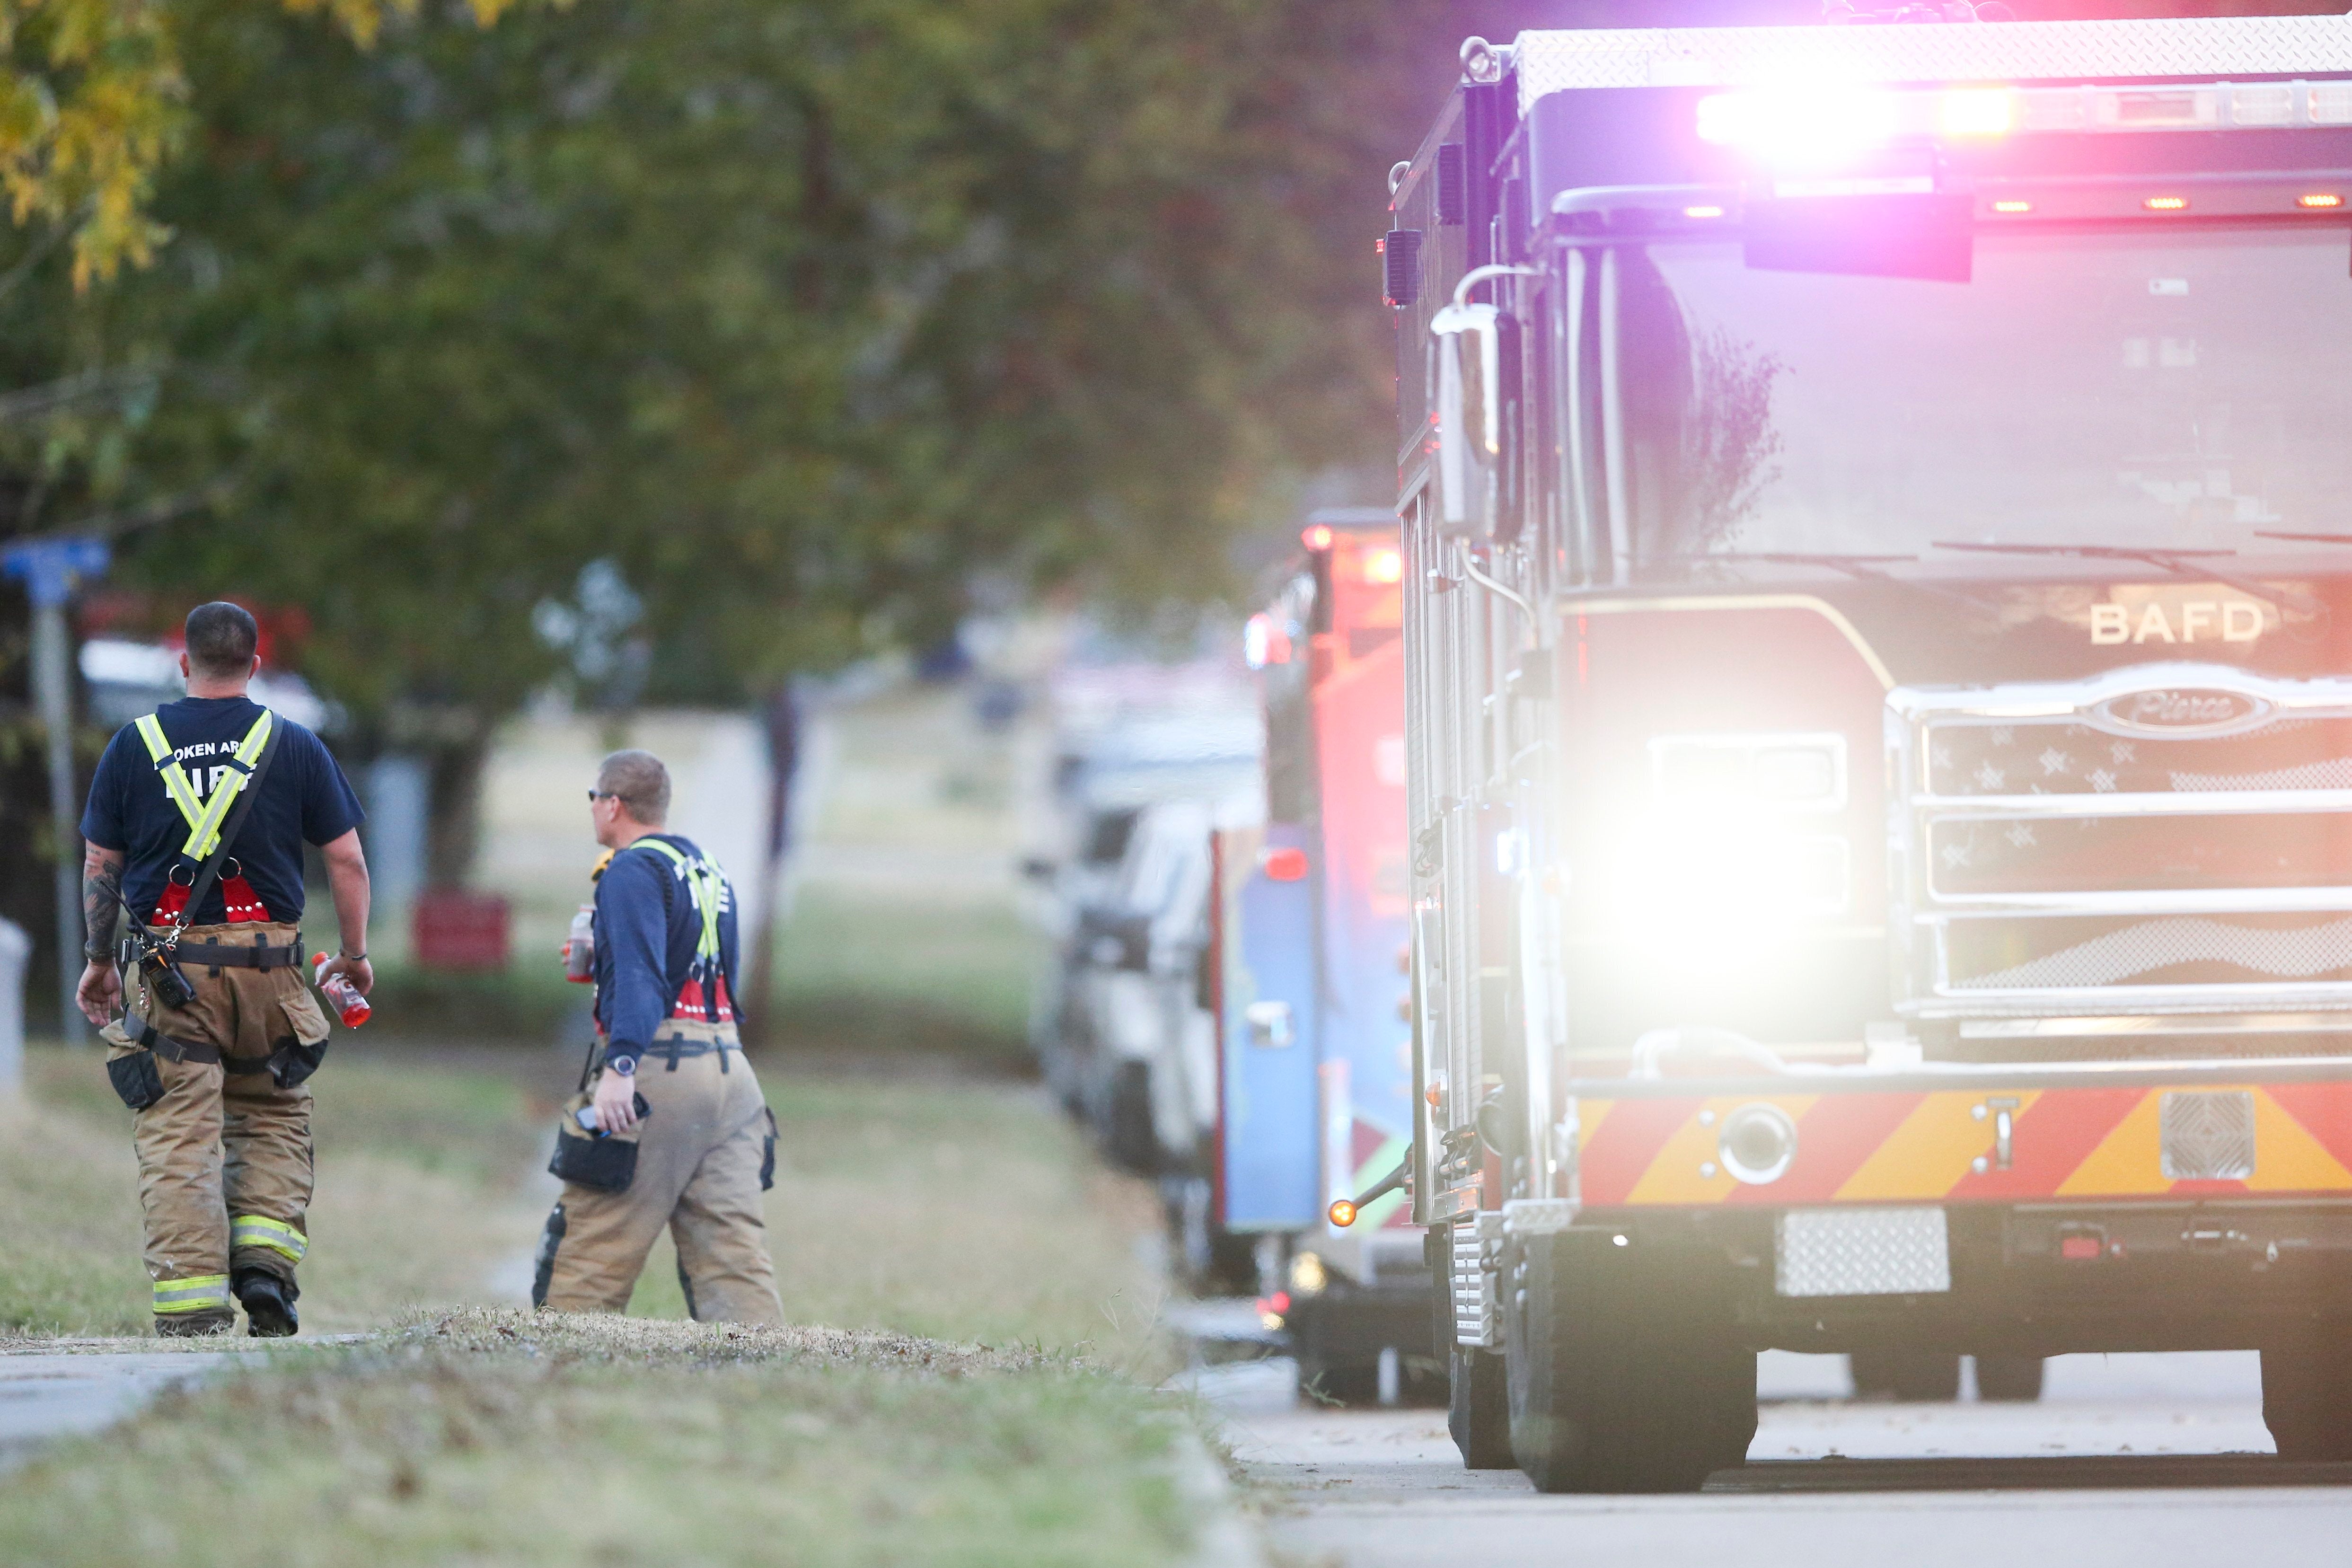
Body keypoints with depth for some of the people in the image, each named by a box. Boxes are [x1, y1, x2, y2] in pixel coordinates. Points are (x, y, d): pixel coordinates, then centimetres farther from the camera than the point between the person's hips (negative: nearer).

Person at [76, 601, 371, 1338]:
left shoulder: (135, 744, 3)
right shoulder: (294, 745, 2)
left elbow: (100, 865, 6)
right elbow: (346, 860, 4)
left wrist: (98, 961, 18)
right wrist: (355, 955, 16)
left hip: (166, 968, 0)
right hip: (267, 964, 0)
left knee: (178, 1139, -1)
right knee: (272, 1117, 17)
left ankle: (191, 1304, -7)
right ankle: (265, 1257, -1)